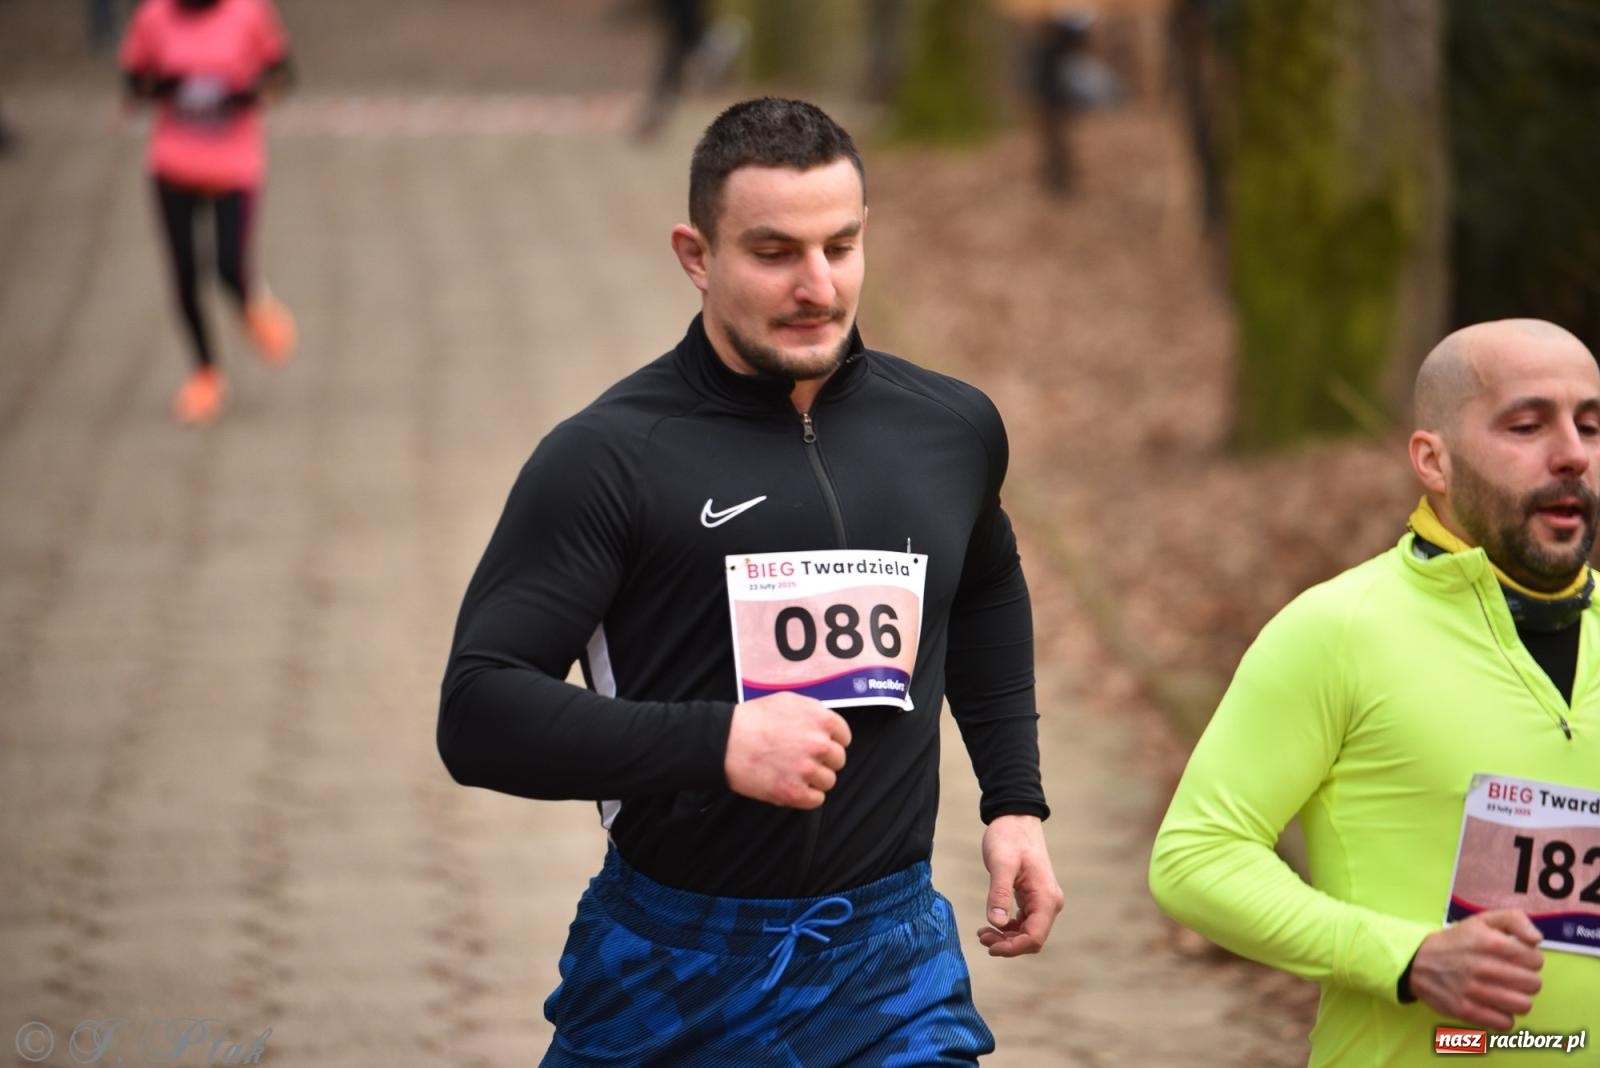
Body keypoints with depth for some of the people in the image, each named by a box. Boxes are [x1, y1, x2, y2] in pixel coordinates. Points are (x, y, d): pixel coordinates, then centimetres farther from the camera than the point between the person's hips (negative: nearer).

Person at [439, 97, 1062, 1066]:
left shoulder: (953, 429, 7)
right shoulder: (609, 458, -9)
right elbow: (479, 708, -15)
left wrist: (1014, 798, 21)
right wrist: (717, 742, -24)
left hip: (892, 963, 3)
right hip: (669, 977, -3)